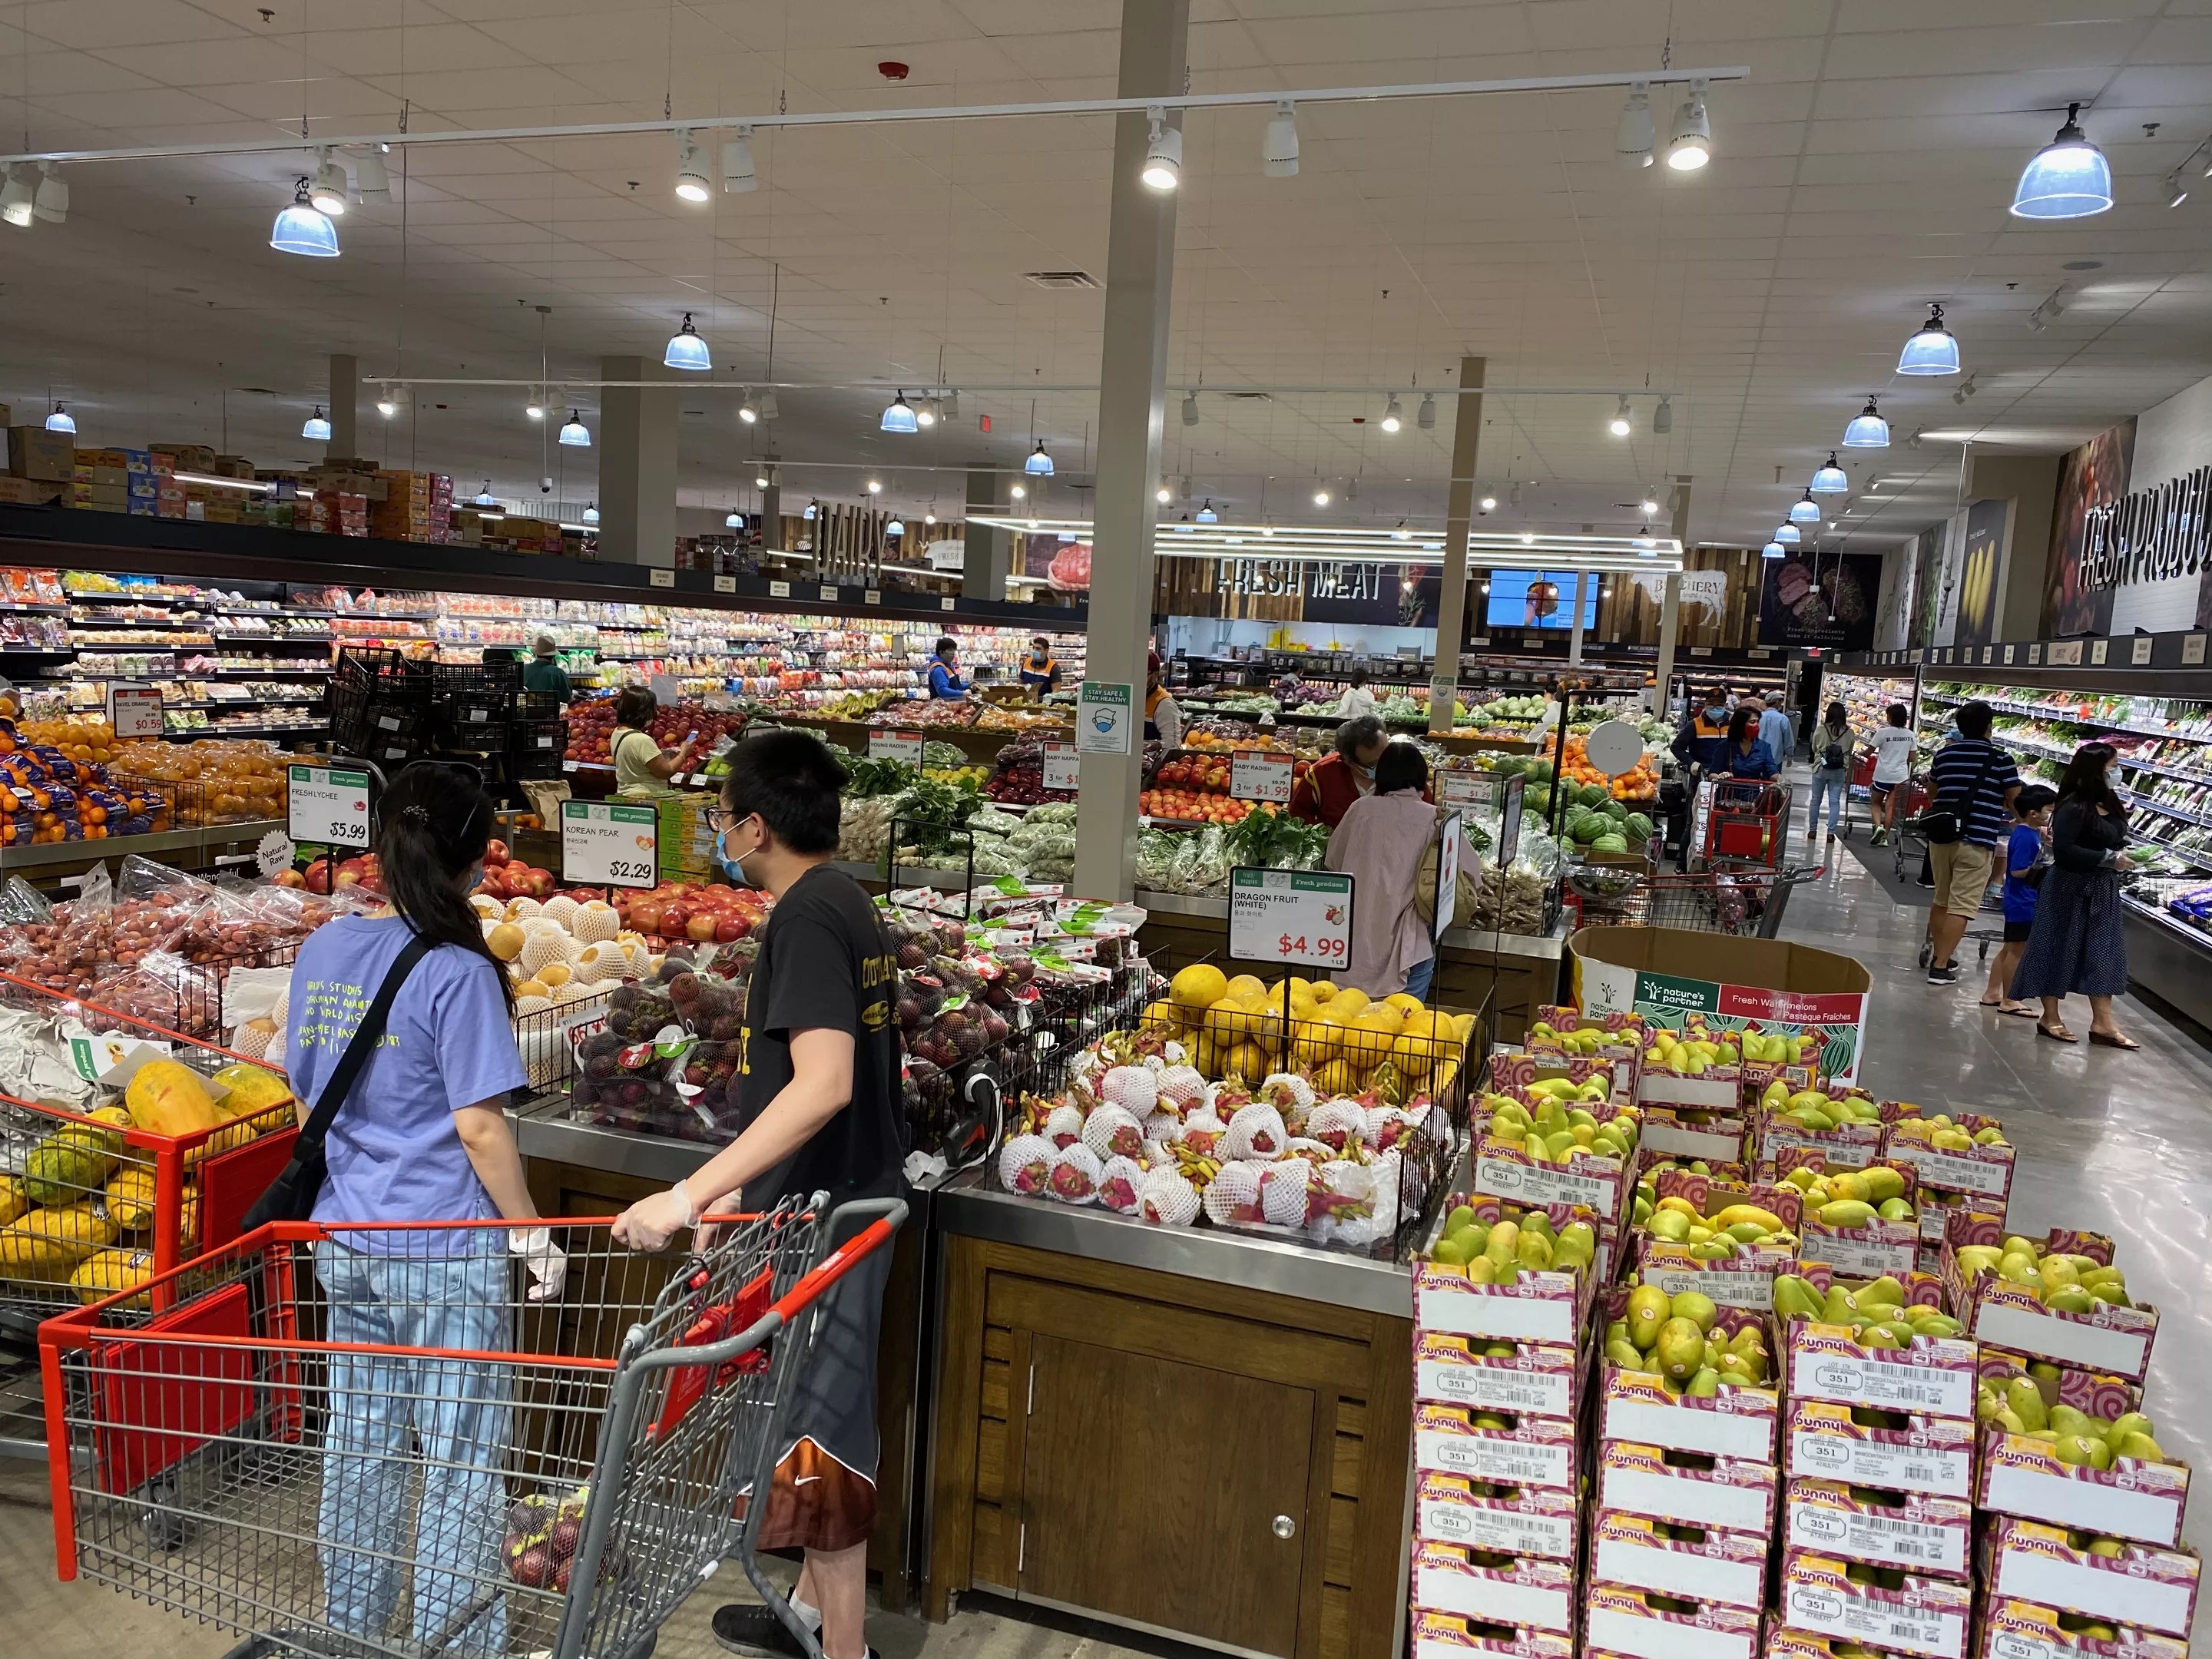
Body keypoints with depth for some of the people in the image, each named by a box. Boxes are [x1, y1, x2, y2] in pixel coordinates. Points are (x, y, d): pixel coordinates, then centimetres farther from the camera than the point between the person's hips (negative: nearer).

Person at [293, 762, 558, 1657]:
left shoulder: (322, 949, 2)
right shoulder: (456, 972, -19)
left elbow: (307, 1091, 11)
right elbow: (479, 1126, -18)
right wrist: (531, 1235, -8)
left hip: (346, 1242, 7)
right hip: (447, 1251, -7)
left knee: (360, 1442, 20)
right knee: (461, 1463, 7)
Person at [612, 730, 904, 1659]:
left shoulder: (806, 920, -21)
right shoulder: (843, 903, 9)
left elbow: (824, 1084, -33)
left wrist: (691, 1194, -32)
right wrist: (745, 1191, 20)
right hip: (840, 1200, 10)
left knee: (820, 1436, 4)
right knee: (817, 1418, 23)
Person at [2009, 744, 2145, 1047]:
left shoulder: (2109, 803, 7)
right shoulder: (2073, 807, -19)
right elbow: (2063, 851, -24)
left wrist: (2118, 855, 0)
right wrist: (2108, 859, -21)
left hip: (2102, 888, 8)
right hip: (2070, 888, -8)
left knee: (2104, 951, 8)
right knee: (2059, 949, 3)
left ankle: (2102, 1023, 14)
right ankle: (2050, 1017, 15)